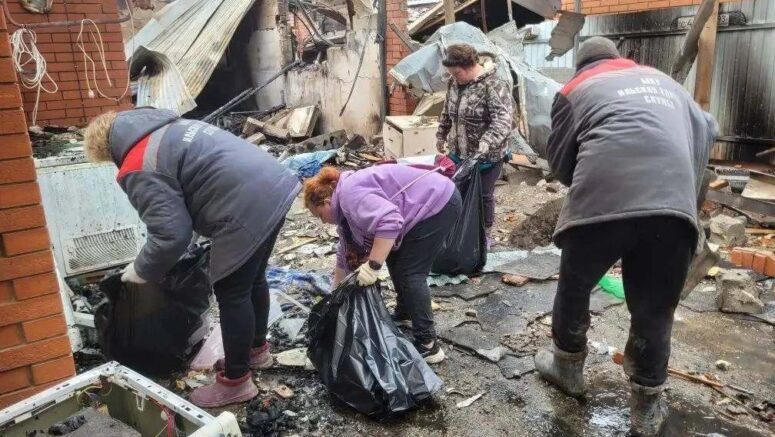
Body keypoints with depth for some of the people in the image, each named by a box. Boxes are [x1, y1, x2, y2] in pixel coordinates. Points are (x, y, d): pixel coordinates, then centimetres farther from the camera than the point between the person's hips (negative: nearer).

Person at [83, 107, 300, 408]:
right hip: (276, 186, 10)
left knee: (231, 294, 7)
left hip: (248, 210, -10)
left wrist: (141, 271, 6)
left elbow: (170, 235, -13)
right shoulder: (168, 127, 21)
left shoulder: (139, 170, -6)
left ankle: (235, 381, 24)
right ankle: (257, 349, 45)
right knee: (253, 280, 25)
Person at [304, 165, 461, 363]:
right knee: (394, 258, 18)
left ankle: (427, 345, -3)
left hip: (438, 203, -10)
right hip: (428, 206, 10)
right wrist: (336, 293, 28)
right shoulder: (345, 202, 14)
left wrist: (373, 265, -28)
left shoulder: (351, 194, -18)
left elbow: (389, 222, -32)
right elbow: (346, 253, 22)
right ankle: (403, 315, 33)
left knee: (409, 272, -8)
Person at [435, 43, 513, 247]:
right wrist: (441, 135, 24)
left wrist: (487, 143, -43)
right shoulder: (454, 83, 4)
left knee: (483, 195, 5)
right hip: (458, 153, 7)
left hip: (486, 156, -7)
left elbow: (504, 119, -30)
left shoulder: (493, 86, -19)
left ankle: (484, 234, 23)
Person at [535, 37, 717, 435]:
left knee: (574, 289, 21)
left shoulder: (575, 89, 19)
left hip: (601, 201, -3)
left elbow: (559, 162, 19)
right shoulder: (664, 81, 31)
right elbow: (706, 130, 33)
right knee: (654, 311, 16)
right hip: (674, 205, 3)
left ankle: (568, 368, 39)